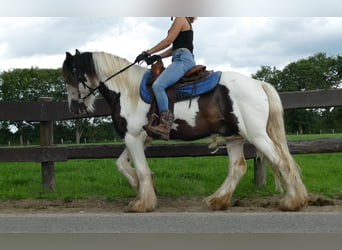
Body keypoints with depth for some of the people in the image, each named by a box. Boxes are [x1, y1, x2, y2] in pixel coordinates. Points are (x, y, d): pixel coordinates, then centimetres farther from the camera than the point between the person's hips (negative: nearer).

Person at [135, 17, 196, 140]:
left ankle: (165, 124, -35)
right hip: (187, 60, 11)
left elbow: (168, 41, -9)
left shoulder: (180, 19, -2)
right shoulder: (185, 22, 27)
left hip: (182, 60, -11)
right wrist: (157, 57, 14)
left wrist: (148, 52, -4)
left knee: (157, 85, -26)